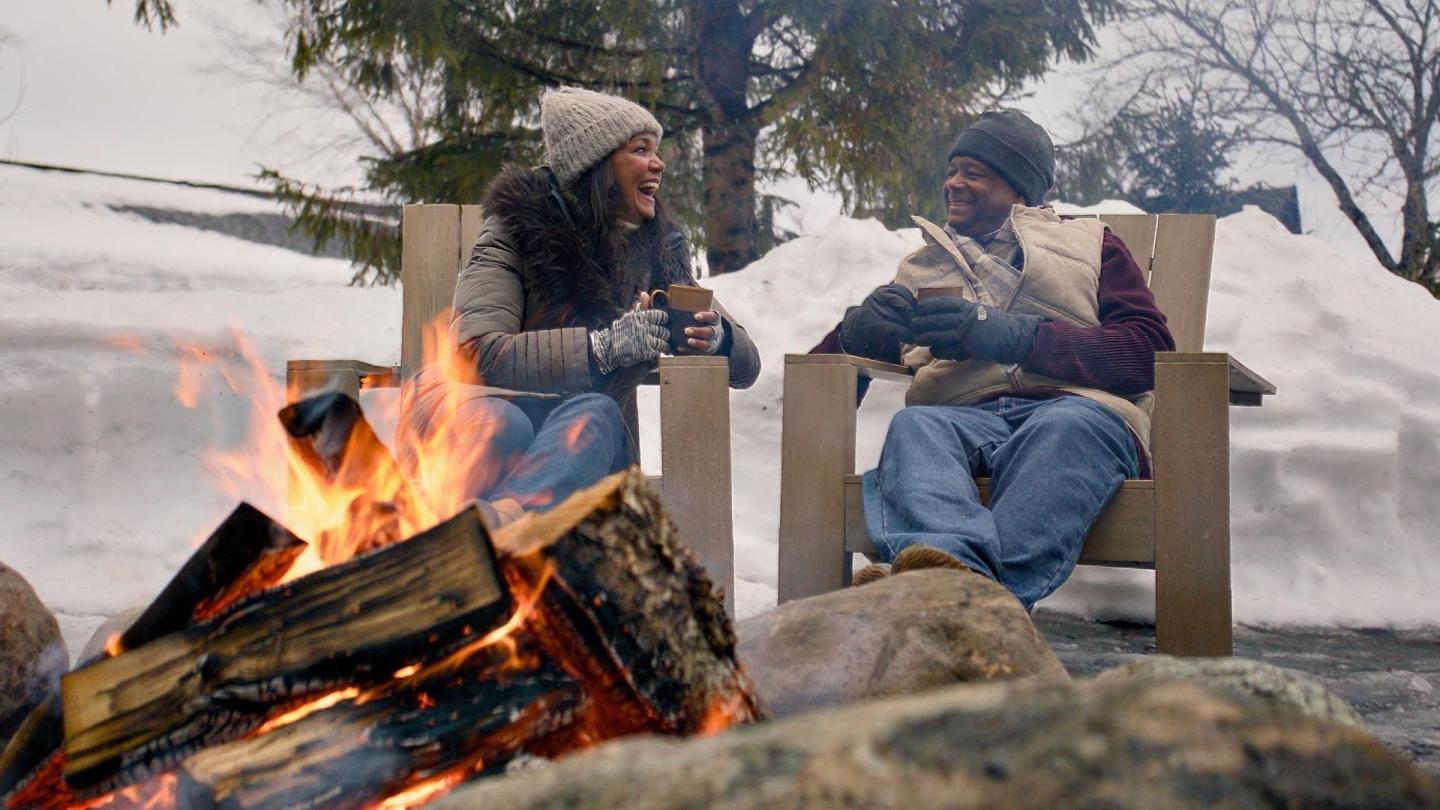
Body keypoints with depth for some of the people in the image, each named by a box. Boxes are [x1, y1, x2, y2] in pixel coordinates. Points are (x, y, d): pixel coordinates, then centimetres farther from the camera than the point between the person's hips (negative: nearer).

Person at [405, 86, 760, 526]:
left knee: (595, 414, -33)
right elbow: (477, 354, -23)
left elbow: (746, 364, 4)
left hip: (579, 440, 3)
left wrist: (716, 337, -21)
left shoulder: (659, 247, 5)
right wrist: (602, 347, -32)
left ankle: (501, 515, -60)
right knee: (500, 423, -37)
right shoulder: (518, 227, -8)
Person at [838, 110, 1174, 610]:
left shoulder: (1089, 242, 26)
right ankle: (954, 563, -64)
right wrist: (864, 326, -2)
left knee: (1070, 427, -38)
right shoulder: (924, 264, 35)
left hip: (1077, 406, -1)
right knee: (913, 425, -34)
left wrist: (1009, 335, -5)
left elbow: (1149, 350, 8)